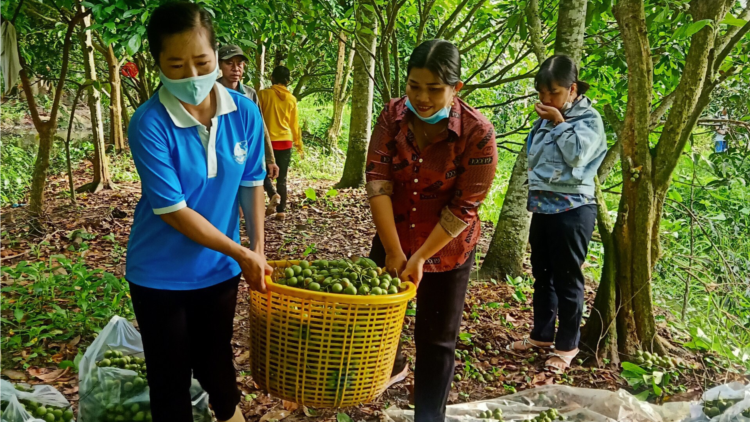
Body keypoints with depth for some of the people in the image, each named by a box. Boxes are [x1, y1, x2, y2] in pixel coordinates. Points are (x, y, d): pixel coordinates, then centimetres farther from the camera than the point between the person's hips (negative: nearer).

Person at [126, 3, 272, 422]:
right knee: (170, 369, 13)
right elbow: (172, 211, -22)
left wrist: (258, 249, 0)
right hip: (161, 273, -3)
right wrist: (242, 254, -18)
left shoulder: (245, 111, -11)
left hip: (219, 266, 4)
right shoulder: (150, 124, -23)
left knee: (216, 353, 23)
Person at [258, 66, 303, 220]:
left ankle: (273, 196, -11)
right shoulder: (292, 99, 5)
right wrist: (299, 145, 20)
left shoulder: (263, 94, -4)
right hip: (286, 142, 3)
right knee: (282, 178, 9)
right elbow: (294, 124, 10)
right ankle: (281, 210, 7)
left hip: (268, 141, -2)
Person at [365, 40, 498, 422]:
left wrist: (420, 257, -20)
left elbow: (463, 207, -19)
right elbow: (377, 179, -17)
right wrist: (393, 250, -23)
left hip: (447, 250, -3)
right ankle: (392, 367, 50)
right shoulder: (392, 116, -12)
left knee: (436, 339, 6)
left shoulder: (477, 133, -21)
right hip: (393, 241, 4)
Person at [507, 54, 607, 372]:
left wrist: (558, 123, -14)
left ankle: (567, 345, 13)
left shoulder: (589, 119, -6)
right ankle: (541, 334, 29)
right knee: (542, 275, 16)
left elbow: (577, 155, -19)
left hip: (571, 209, -7)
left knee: (567, 279, 0)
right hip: (542, 206, 7)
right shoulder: (546, 117, 11)